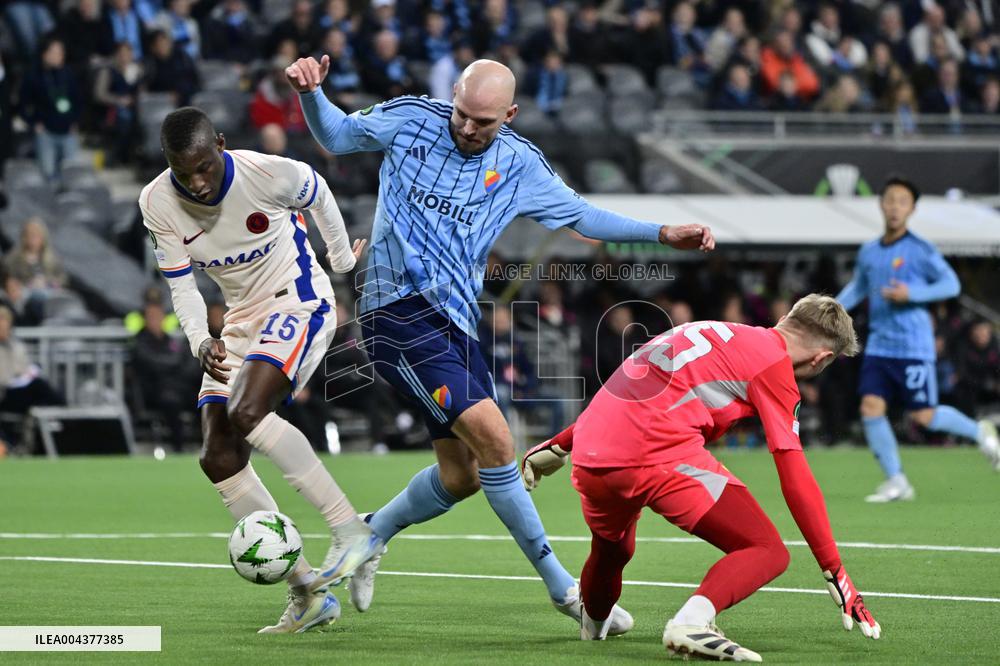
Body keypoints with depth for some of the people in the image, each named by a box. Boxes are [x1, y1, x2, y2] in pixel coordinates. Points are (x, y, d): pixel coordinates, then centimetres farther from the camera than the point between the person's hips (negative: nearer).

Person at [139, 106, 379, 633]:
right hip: (241, 322, 6)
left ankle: (351, 530, -25)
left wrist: (343, 258, 17)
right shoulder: (157, 204, -10)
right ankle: (307, 593, -1)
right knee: (218, 458, -5)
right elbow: (181, 285, -3)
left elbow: (317, 194, 2)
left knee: (245, 413, -31)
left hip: (298, 304, -6)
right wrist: (201, 343, -22)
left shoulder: (271, 174, -21)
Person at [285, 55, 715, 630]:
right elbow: (335, 135, 10)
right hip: (399, 310, -6)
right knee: (493, 435, -19)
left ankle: (368, 536, 35)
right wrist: (310, 92, -10)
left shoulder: (519, 164, 7)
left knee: (461, 475, 8)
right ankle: (562, 587, -13)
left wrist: (664, 234, 6)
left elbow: (582, 216, 15)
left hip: (454, 320, 6)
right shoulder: (410, 120, -1)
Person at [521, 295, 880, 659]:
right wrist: (835, 572, -1)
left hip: (590, 457, 8)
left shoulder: (717, 332, 27)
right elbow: (795, 477, -2)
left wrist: (556, 446, 41)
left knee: (611, 551, 36)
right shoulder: (773, 360, 4)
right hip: (660, 454, -8)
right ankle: (691, 622, -28)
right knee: (767, 550, -5)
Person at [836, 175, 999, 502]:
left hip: (913, 347, -5)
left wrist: (910, 294, -18)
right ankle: (896, 481, 3)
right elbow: (857, 288, 25)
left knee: (924, 416, -4)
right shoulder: (868, 252, 9)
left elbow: (952, 284, -7)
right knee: (871, 408, -8)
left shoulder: (920, 250, -7)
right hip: (879, 346, 5)